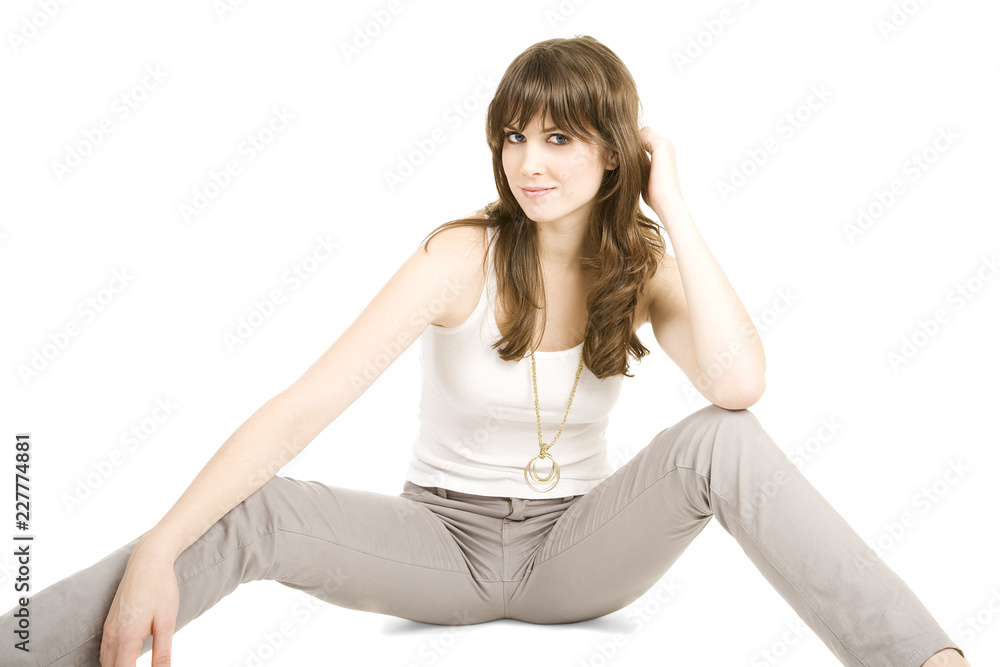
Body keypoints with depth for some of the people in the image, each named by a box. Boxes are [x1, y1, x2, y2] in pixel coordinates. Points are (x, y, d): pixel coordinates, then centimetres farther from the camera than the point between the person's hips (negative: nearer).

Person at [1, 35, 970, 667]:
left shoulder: (643, 271, -6)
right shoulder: (464, 257, -14)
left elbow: (739, 383, -27)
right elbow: (303, 408, -22)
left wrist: (673, 211, -21)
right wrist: (160, 550, -33)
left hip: (578, 547, 1)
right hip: (442, 539, -1)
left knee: (721, 440, -28)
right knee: (249, 512, -28)